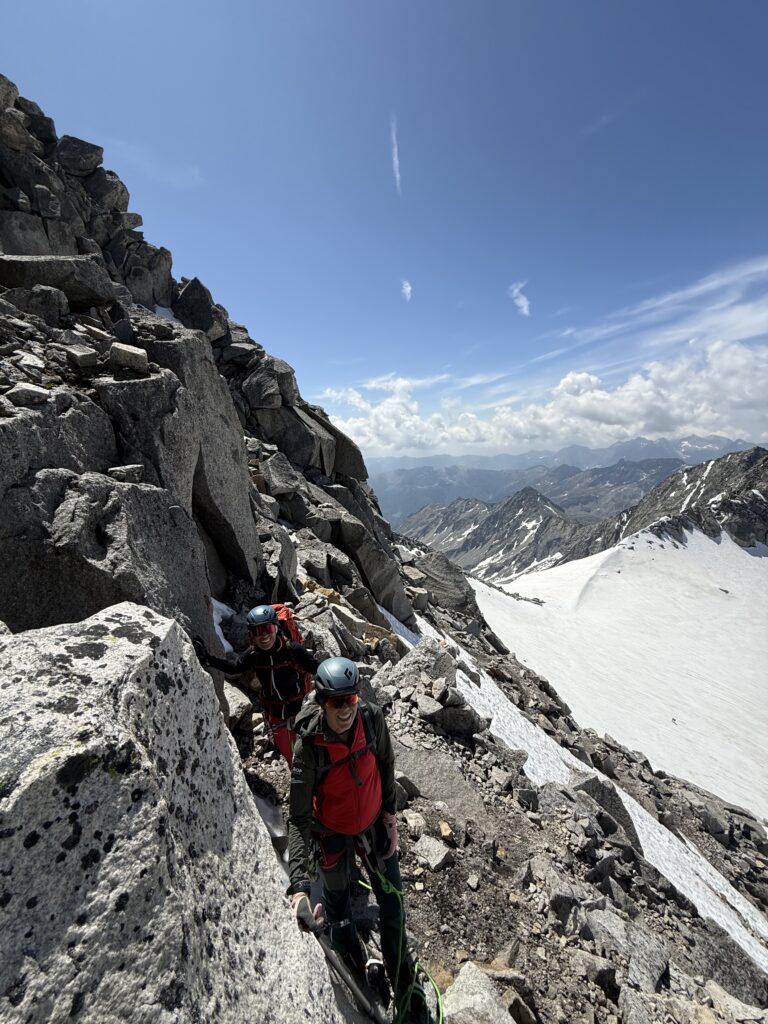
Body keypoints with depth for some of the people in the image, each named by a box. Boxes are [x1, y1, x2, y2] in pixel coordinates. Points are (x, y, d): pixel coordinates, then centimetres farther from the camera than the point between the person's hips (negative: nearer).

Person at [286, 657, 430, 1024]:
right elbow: (298, 819, -27)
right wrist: (299, 886, -33)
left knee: (392, 903, 14)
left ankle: (404, 983, 43)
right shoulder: (308, 746, -34)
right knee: (338, 898, 23)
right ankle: (347, 947, 59)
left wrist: (389, 812, -1)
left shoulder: (372, 718, -26)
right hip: (333, 833, -2)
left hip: (374, 823, 2)